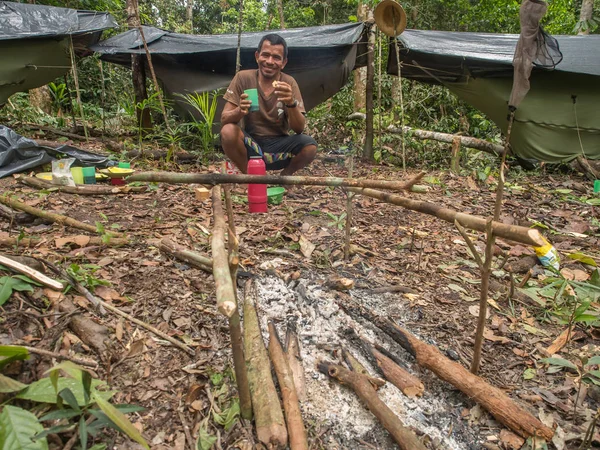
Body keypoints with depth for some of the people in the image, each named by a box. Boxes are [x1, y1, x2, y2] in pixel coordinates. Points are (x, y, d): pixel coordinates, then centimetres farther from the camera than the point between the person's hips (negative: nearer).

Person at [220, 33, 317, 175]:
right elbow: (224, 120, -11)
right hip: (250, 145, 0)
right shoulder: (243, 77, -7)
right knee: (228, 131, -30)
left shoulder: (289, 83, -6)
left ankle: (285, 175, 5)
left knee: (310, 146, -27)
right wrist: (239, 111, -34)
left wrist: (291, 103, -32)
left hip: (279, 145, 1)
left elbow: (299, 129, -13)